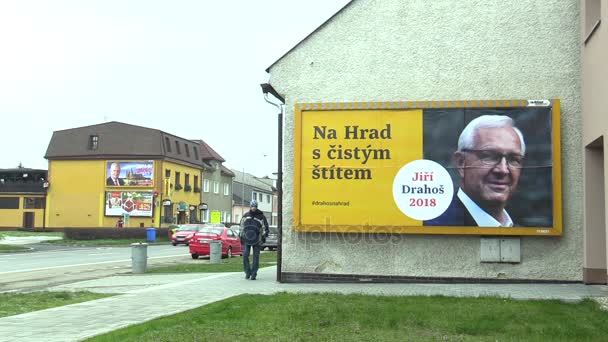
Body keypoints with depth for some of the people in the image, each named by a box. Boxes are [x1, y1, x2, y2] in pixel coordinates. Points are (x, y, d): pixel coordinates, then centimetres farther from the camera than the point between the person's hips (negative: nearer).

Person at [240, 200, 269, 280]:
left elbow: (265, 227, 3)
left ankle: (254, 274, 3)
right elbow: (242, 226, 18)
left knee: (256, 257, -2)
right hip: (246, 238, 2)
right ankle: (247, 272, 5)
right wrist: (241, 236, 13)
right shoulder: (246, 215, 9)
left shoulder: (261, 216, 0)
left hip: (257, 239, -2)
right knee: (245, 255, -7)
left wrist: (264, 236, -5)